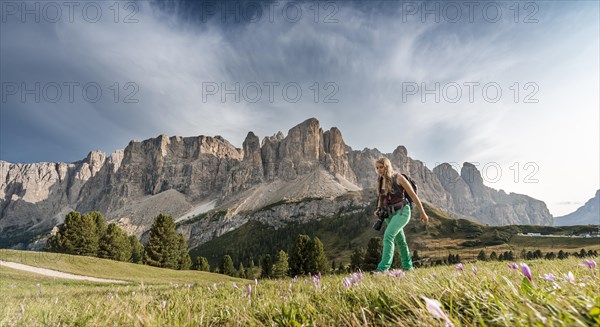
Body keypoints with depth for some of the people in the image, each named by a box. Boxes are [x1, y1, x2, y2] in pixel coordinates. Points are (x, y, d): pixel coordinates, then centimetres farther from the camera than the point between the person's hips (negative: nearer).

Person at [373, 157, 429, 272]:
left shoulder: (398, 178, -13)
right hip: (390, 213, 6)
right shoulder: (379, 182, 3)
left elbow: (413, 195, -8)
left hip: (402, 211, -6)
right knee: (400, 241, 16)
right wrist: (378, 210, -3)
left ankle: (383, 267, -24)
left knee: (388, 235, -23)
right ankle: (408, 266, 32)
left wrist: (423, 213, -4)